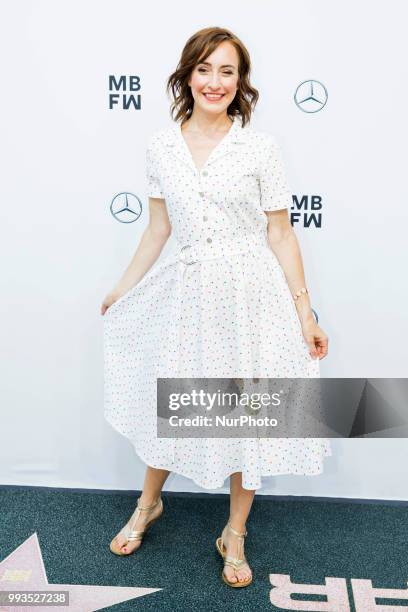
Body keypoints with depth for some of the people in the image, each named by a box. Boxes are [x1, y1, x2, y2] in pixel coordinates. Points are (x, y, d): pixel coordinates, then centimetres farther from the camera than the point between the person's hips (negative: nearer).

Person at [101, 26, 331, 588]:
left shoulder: (261, 147, -4)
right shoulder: (160, 147, 3)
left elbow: (280, 234, -3)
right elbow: (158, 229, 10)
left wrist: (305, 312, -5)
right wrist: (124, 289, 15)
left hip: (251, 292, -1)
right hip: (186, 290, 2)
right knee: (169, 401, 15)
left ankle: (235, 534, 32)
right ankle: (148, 504, 44)